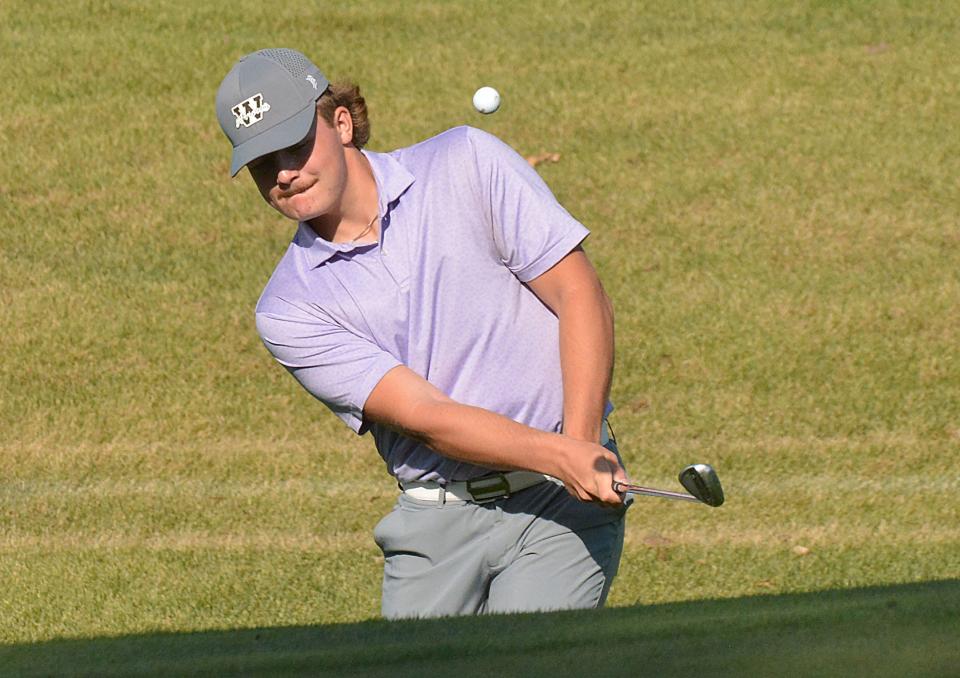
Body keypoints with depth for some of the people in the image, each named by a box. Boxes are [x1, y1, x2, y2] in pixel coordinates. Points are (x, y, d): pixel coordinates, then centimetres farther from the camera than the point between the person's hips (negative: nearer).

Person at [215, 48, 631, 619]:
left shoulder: (468, 165, -2)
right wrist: (562, 457, -27)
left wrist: (582, 442, -18)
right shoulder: (288, 312, -3)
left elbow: (582, 297, -4)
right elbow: (427, 418, -13)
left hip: (561, 505, -3)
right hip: (436, 522, 3)